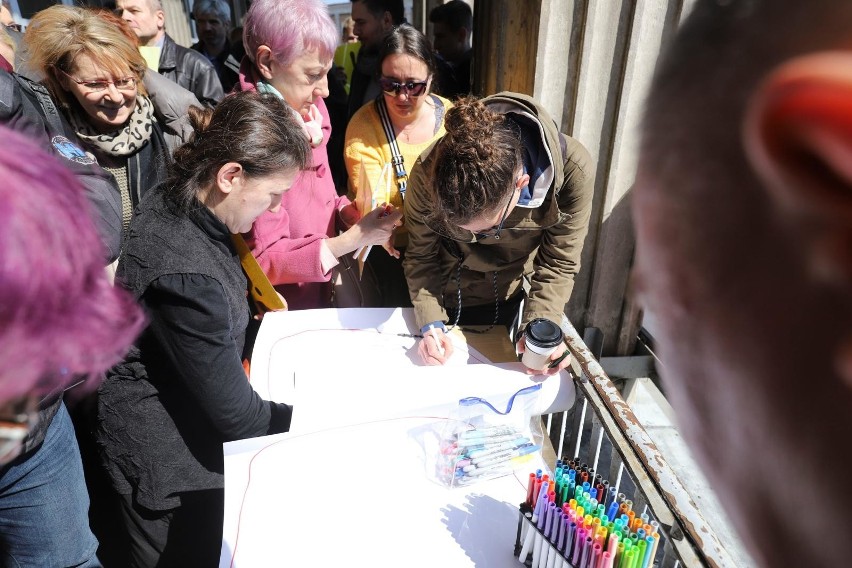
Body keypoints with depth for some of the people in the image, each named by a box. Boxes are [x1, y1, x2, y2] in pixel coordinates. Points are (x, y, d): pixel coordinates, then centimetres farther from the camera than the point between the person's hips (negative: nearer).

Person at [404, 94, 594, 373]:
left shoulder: (572, 170, -31)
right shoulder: (427, 173, -31)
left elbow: (557, 264, -20)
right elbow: (421, 255, -17)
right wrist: (431, 324, -27)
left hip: (509, 303, 1)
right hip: (445, 303, 0)